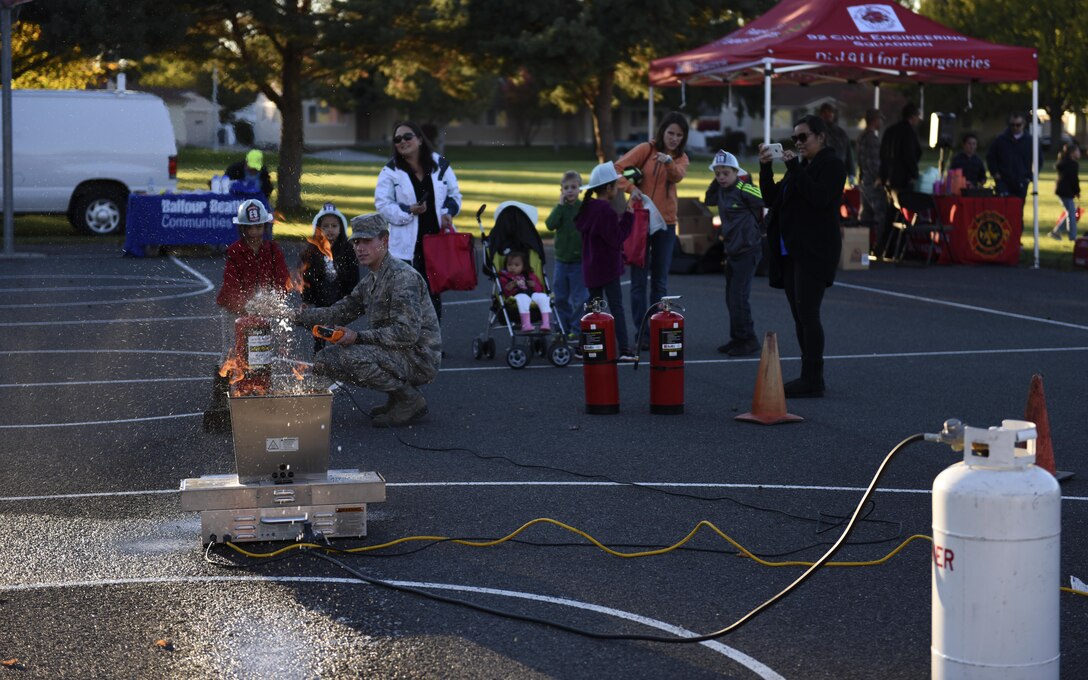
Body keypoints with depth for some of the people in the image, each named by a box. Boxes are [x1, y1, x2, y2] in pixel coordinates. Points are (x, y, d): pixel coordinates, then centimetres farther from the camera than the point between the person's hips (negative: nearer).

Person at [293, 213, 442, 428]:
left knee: (352, 356, -30)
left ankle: (410, 400, -11)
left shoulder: (402, 277, -18)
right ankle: (397, 397, 9)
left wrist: (358, 337, -27)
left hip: (419, 358, -10)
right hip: (394, 352, 10)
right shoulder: (371, 279, 12)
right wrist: (302, 316, -1)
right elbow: (340, 312, 14)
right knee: (325, 361, 6)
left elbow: (407, 333, -26)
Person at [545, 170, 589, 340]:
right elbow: (550, 225, -14)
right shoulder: (559, 208, 4)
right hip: (561, 260, 4)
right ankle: (564, 328, 20)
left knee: (579, 298, -1)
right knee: (560, 297, 9)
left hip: (579, 261, -4)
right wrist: (561, 205, -15)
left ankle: (576, 329, 8)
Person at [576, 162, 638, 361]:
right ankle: (623, 349, -9)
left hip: (591, 267, 8)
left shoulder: (587, 207, 8)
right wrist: (628, 216, -16)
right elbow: (617, 239, -18)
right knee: (616, 306, -5)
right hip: (607, 268, -8)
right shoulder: (606, 211, -19)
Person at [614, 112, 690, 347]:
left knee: (660, 281, 9)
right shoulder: (646, 149, -4)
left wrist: (668, 161, -37)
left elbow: (677, 176, -17)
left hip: (666, 223, 3)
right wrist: (630, 188, -26)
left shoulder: (681, 158, 5)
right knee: (639, 279, -1)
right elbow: (618, 168, -11)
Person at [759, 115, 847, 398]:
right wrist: (765, 167, 3)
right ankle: (810, 377, 14)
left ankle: (812, 380, -11)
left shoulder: (832, 165, -5)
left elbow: (820, 198, -21)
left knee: (807, 313, -12)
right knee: (799, 315, 9)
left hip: (813, 253, -9)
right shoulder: (800, 166, 19)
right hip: (792, 251, 9)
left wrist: (794, 167, -20)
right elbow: (772, 198, 16)